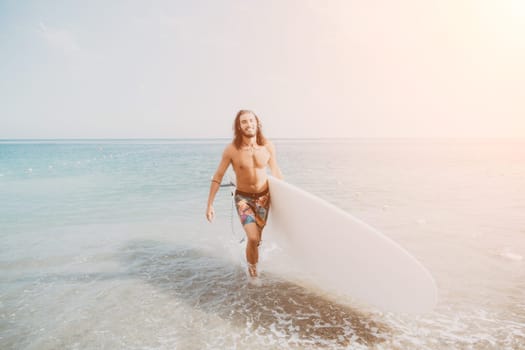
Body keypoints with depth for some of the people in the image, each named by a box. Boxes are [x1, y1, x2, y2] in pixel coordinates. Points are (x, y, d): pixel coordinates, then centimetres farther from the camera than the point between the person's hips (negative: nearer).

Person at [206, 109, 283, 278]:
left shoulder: (268, 146, -9)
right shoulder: (231, 149, -15)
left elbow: (276, 171, 7)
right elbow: (217, 177, -7)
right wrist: (209, 204, -7)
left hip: (263, 196, 3)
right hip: (243, 197, -2)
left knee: (257, 238, 12)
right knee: (253, 238, -15)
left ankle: (252, 266, 43)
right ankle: (253, 271, 13)